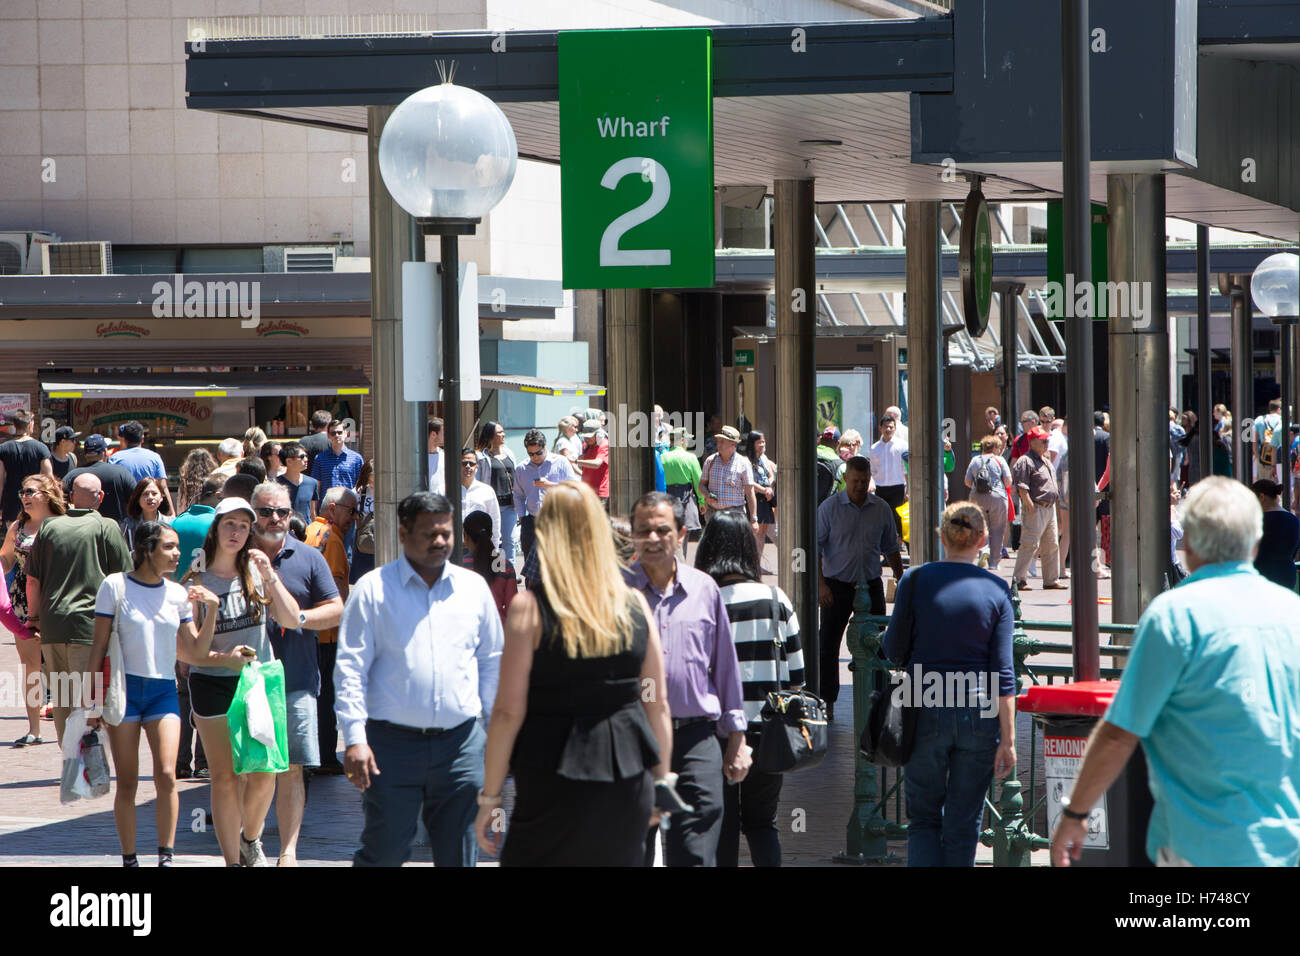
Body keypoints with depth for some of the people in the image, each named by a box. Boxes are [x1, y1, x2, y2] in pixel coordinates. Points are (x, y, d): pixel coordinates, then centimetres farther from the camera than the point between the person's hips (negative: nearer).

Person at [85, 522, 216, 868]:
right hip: (124, 687, -2)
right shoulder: (116, 586, -2)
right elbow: (100, 645, 1)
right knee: (127, 782, 0)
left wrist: (211, 610, 0)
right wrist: (91, 696, -2)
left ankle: (166, 858, -8)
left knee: (166, 775, -13)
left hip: (164, 690, 2)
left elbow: (195, 653, 9)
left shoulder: (178, 594, 8)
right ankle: (129, 860, 8)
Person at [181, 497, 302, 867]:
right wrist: (225, 658, -21)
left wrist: (270, 577, -12)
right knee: (225, 777, -1)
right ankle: (232, 860, 9)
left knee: (263, 774, -2)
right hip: (212, 684, -2)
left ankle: (251, 839, 26)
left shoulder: (256, 572, 4)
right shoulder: (196, 581, -5)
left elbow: (291, 620, -4)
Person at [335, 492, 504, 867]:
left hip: (461, 742, 3)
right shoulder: (373, 589, 0)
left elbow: (492, 662, 18)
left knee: (458, 853, 6)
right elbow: (351, 668, -2)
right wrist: (355, 738, -11)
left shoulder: (473, 588, 11)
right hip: (393, 743, -3)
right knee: (384, 852, -2)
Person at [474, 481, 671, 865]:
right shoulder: (635, 606, 4)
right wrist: (661, 783, 21)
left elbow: (509, 712, -9)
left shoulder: (530, 608, -8)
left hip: (555, 790, -4)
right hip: (629, 785, 4)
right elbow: (658, 706, 9)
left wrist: (489, 797, -1)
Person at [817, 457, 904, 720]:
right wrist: (821, 584, -14)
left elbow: (891, 549, 16)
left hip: (870, 586, 2)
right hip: (837, 586, -2)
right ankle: (827, 702, 7)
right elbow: (816, 548, -5)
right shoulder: (829, 508, -3)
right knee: (828, 646, 0)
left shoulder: (881, 509, 6)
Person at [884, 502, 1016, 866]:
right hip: (979, 715, 0)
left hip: (926, 713, 0)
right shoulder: (996, 590, -2)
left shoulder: (916, 580, -4)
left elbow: (893, 650, 1)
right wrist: (1008, 740, -3)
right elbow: (1003, 672, -5)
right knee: (963, 826, 9)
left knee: (923, 819, 13)